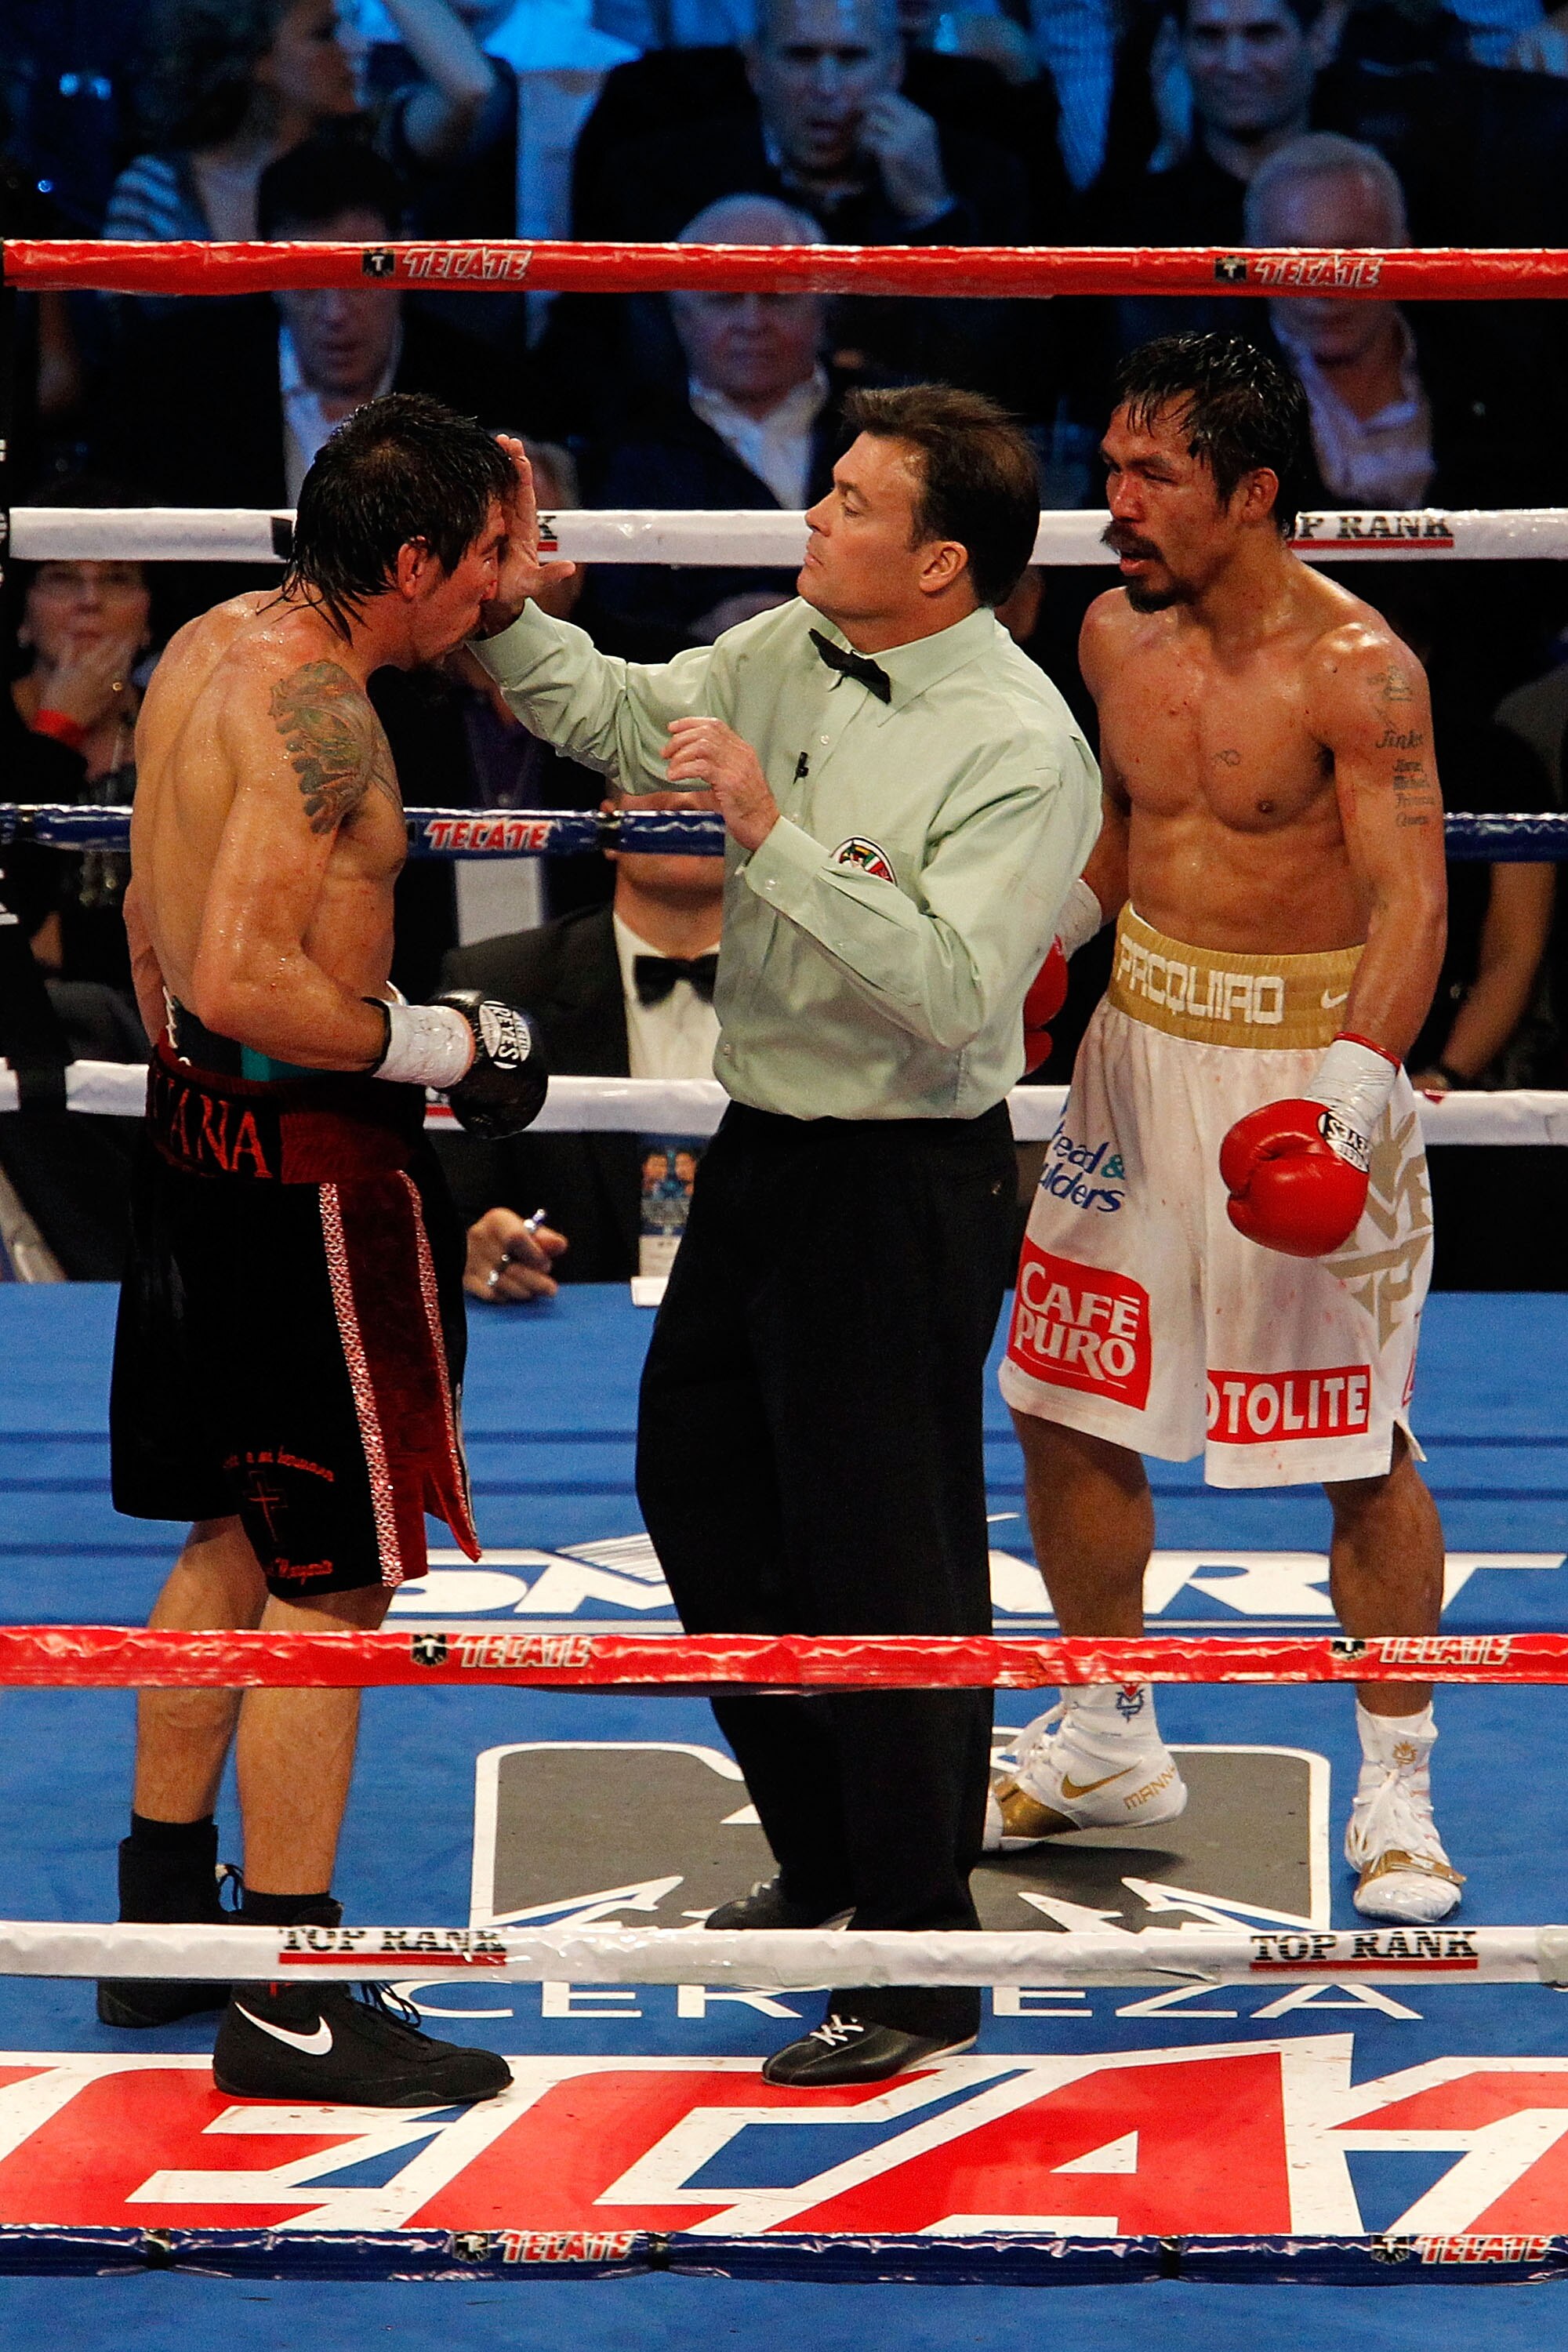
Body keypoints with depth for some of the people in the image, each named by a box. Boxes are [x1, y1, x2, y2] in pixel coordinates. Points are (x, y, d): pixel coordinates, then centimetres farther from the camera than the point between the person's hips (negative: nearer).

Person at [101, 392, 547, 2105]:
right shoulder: (315, 709, -21)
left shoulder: (208, 649, 9)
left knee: (236, 1540, 20)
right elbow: (245, 980, -28)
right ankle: (286, 2008, 0)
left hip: (201, 1132, 10)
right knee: (332, 1580, -4)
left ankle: (160, 1926, 29)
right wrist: (434, 1043, -17)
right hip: (309, 1153, -10)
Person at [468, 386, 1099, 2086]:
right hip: (764, 1151, 9)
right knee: (700, 1493, 20)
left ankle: (921, 1968, 6)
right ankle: (824, 1852, 37)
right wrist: (508, 608, -2)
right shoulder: (789, 654, 4)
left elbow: (950, 987, -30)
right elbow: (616, 719, 15)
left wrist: (772, 832, -33)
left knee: (885, 1563, -4)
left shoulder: (1018, 747, -21)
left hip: (904, 1188, -9)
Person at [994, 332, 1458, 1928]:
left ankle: (1396, 1794, 12)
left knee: (1363, 1449, -1)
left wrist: (1354, 1093, -32)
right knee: (1063, 1406, 11)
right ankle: (1107, 1743, 29)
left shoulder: (1355, 671, -17)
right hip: (1142, 1048, 7)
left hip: (1307, 1064, -7)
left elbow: (1410, 904, -21)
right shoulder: (1117, 634, 3)